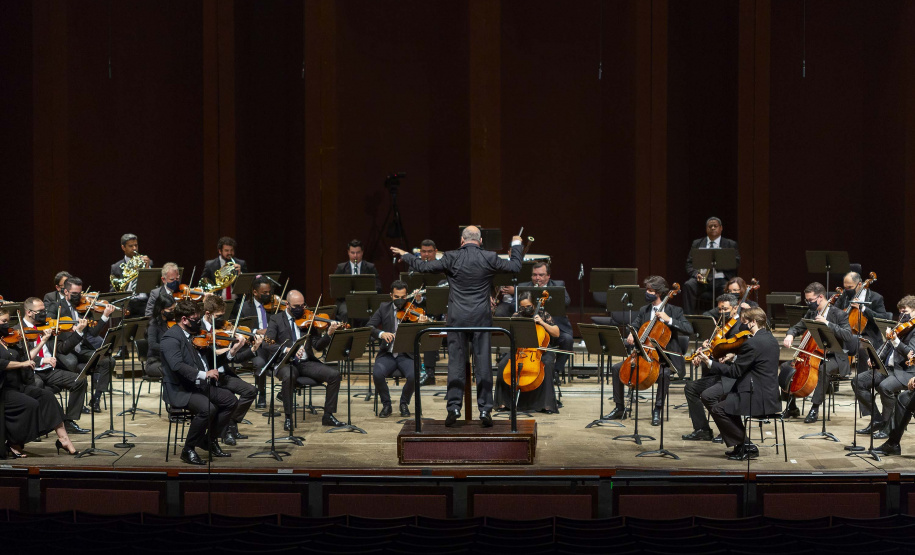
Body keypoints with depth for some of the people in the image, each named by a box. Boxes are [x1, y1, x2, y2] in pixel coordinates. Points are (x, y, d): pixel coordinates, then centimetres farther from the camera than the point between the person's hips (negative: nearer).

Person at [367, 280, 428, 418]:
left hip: (406, 355, -1)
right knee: (377, 373, -29)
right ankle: (386, 405, -3)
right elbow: (369, 327, -1)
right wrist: (381, 333, -22)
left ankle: (404, 403, 0)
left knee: (413, 375, -30)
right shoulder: (384, 308, 8)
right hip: (387, 354, 1)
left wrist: (422, 324, -28)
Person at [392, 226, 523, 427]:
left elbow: (424, 266, -2)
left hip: (457, 319, 0)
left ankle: (454, 406, 0)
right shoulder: (489, 258, -2)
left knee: (455, 363, 5)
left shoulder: (451, 258, -5)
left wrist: (405, 256, 15)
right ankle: (485, 409, 2)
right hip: (481, 318, 0)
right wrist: (516, 245, 26)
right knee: (483, 363, 3)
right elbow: (515, 267, 9)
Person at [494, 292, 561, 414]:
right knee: (503, 364, -25)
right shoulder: (516, 316, 9)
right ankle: (504, 402, -14)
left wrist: (542, 322, -12)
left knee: (547, 364, -35)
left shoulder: (543, 315, 4)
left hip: (541, 350, -2)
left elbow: (557, 333, 0)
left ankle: (547, 404, -28)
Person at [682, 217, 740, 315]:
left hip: (721, 279, -1)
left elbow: (736, 262, 2)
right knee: (688, 285, -30)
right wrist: (696, 274, -10)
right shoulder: (697, 243, 19)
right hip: (702, 279, 1)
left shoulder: (730, 244, 15)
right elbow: (689, 263, 12)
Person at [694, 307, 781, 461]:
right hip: (770, 395, 10)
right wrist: (735, 359, 10)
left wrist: (709, 363, -10)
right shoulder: (770, 339, 12)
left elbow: (735, 372, -16)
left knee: (718, 409, -6)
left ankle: (744, 447, 1)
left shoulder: (752, 343, -19)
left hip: (759, 399, -10)